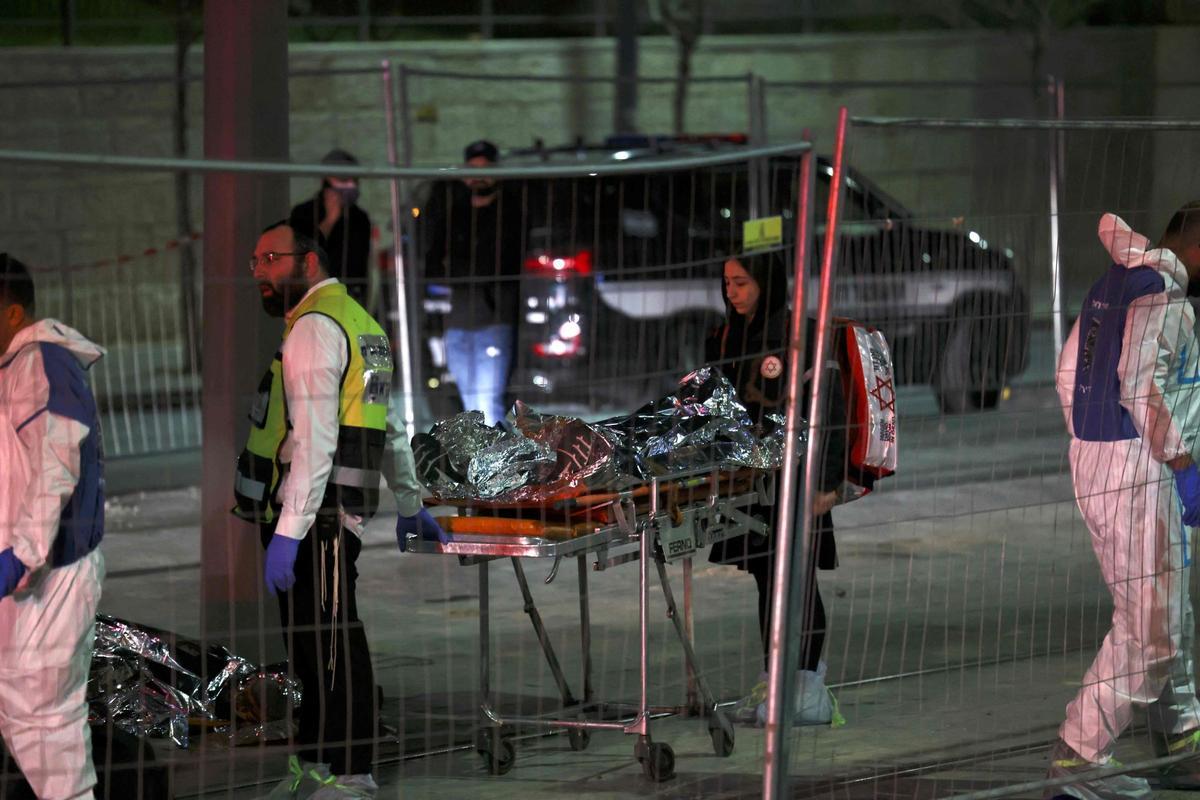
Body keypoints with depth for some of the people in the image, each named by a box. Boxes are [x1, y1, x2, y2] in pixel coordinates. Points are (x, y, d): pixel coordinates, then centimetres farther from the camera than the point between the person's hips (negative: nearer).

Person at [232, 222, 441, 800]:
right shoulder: (359, 322, 22)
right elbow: (389, 425, 32)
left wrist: (287, 533, -24)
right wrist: (408, 503, 42)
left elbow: (314, 442, -20)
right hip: (338, 514, 10)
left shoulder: (315, 327, -11)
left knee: (332, 646, -9)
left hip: (314, 516, -10)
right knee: (310, 647, 14)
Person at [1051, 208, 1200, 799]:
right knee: (1149, 623, -7)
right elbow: (1140, 380, -24)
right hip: (1138, 463, -10)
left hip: (1093, 457, 10)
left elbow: (1071, 372, 18)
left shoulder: (1112, 282, 16)